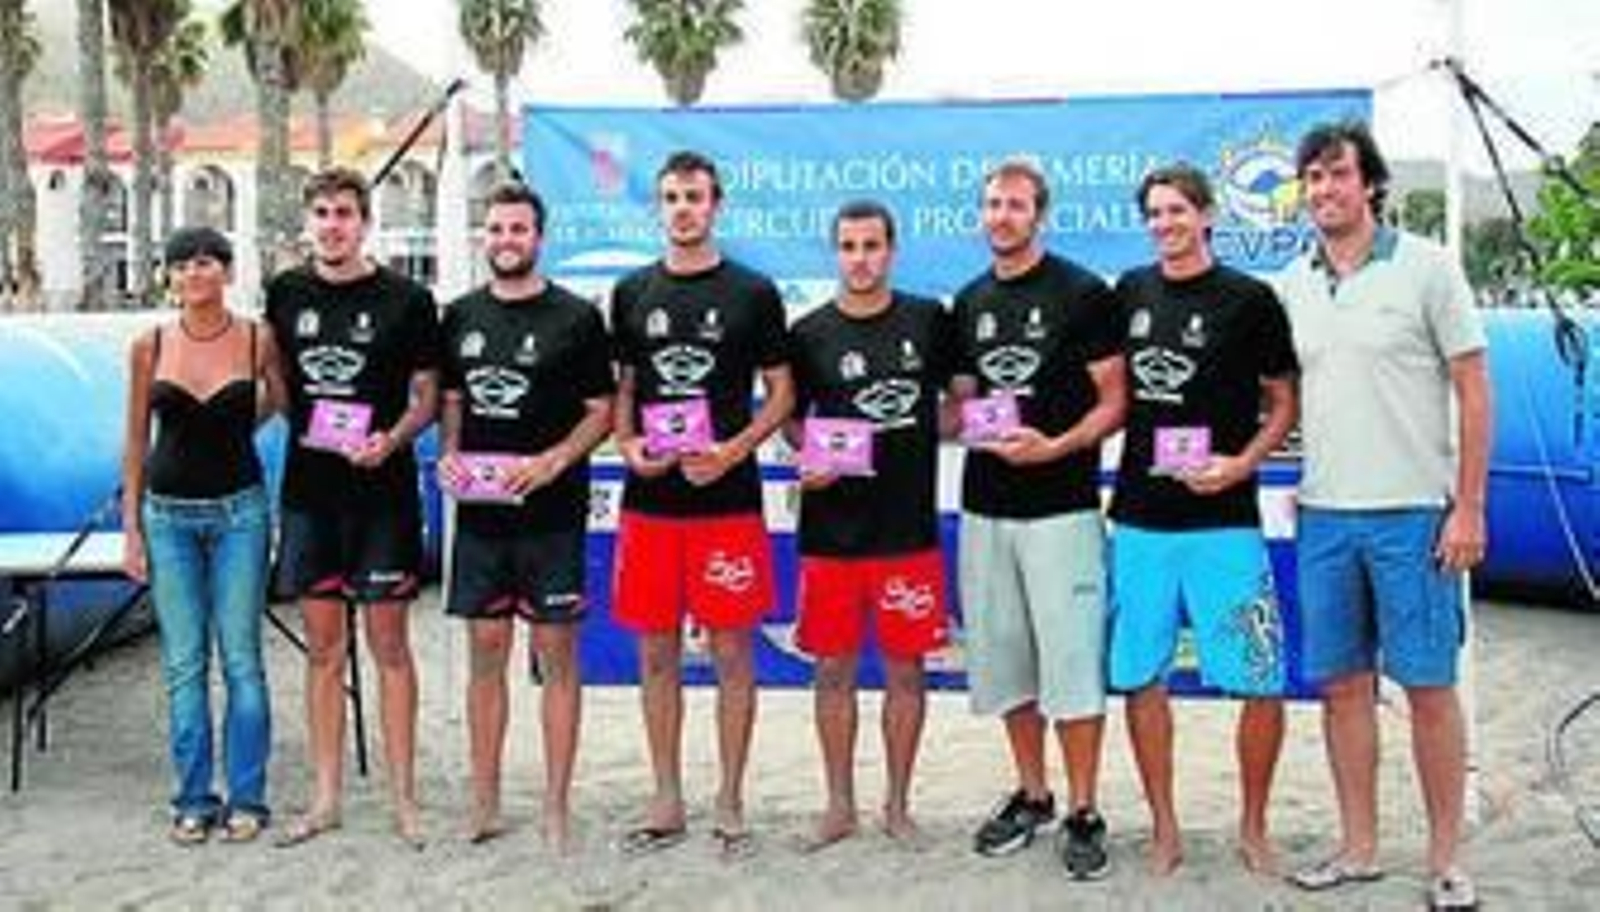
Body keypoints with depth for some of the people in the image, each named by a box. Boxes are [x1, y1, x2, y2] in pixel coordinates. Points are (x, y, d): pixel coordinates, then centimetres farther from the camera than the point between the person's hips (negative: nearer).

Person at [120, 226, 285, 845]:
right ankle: (194, 800, 14)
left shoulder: (258, 340, -5)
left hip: (239, 511, -1)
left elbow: (281, 399, 15)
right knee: (182, 662, 5)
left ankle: (246, 798, 11)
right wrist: (131, 527, 3)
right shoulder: (150, 347, -1)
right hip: (168, 514, 1)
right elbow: (136, 442, 5)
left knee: (241, 658, 1)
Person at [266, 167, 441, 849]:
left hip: (382, 491, -3)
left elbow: (427, 396, 0)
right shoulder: (285, 294, 7)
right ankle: (326, 797, 19)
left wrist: (391, 439, -16)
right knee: (322, 646, 10)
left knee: (388, 643, 3)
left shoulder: (405, 300, -3)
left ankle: (403, 798, 12)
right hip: (307, 490, 3)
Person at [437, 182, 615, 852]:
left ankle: (556, 809, 11)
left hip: (552, 515, -4)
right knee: (486, 653, 10)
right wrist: (449, 455, -1)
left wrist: (554, 460, -17)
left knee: (557, 656, 2)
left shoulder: (575, 318, -2)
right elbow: (449, 400, 18)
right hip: (479, 514, 4)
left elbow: (602, 411, -2)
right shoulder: (462, 316, 10)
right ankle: (485, 804, 20)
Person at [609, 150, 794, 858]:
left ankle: (730, 804, 15)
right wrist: (626, 444, -4)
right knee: (657, 654, 9)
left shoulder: (753, 293, 1)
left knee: (731, 652, 3)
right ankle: (666, 803, 21)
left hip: (727, 500, -3)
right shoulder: (632, 292, 10)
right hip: (649, 499, 3)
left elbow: (781, 392, 3)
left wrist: (733, 450, -13)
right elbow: (621, 387, 16)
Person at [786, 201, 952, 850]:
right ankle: (840, 804, 21)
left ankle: (898, 804, 22)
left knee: (904, 668, 7)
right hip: (830, 529, 0)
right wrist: (808, 458, -9)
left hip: (910, 527, 0)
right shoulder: (809, 333, 2)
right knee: (834, 667, 7)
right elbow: (789, 419, 10)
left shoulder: (929, 321, 3)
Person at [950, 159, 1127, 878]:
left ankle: (1082, 813, 7)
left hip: (1061, 507, -6)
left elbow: (1116, 401, -6)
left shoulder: (1082, 293, -4)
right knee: (1000, 659, 12)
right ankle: (1032, 796, 26)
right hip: (984, 507, 6)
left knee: (1071, 659, -4)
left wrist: (1054, 446, -19)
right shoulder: (970, 302, 13)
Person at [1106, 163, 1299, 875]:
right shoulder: (1130, 293, 10)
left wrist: (1241, 464, -13)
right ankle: (1164, 829, 21)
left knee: (1260, 681, -3)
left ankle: (1252, 827, 17)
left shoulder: (1249, 300, -1)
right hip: (1139, 517, 4)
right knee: (1141, 678, 7)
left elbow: (1283, 404, 2)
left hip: (1224, 521, -3)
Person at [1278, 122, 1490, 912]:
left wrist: (1468, 507, -9)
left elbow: (1472, 390, -5)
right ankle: (1358, 848, 22)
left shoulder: (1425, 267, -4)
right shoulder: (1291, 286, 9)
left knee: (1429, 685, 1)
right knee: (1342, 684, 10)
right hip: (1324, 514, 5)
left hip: (1414, 513, -4)